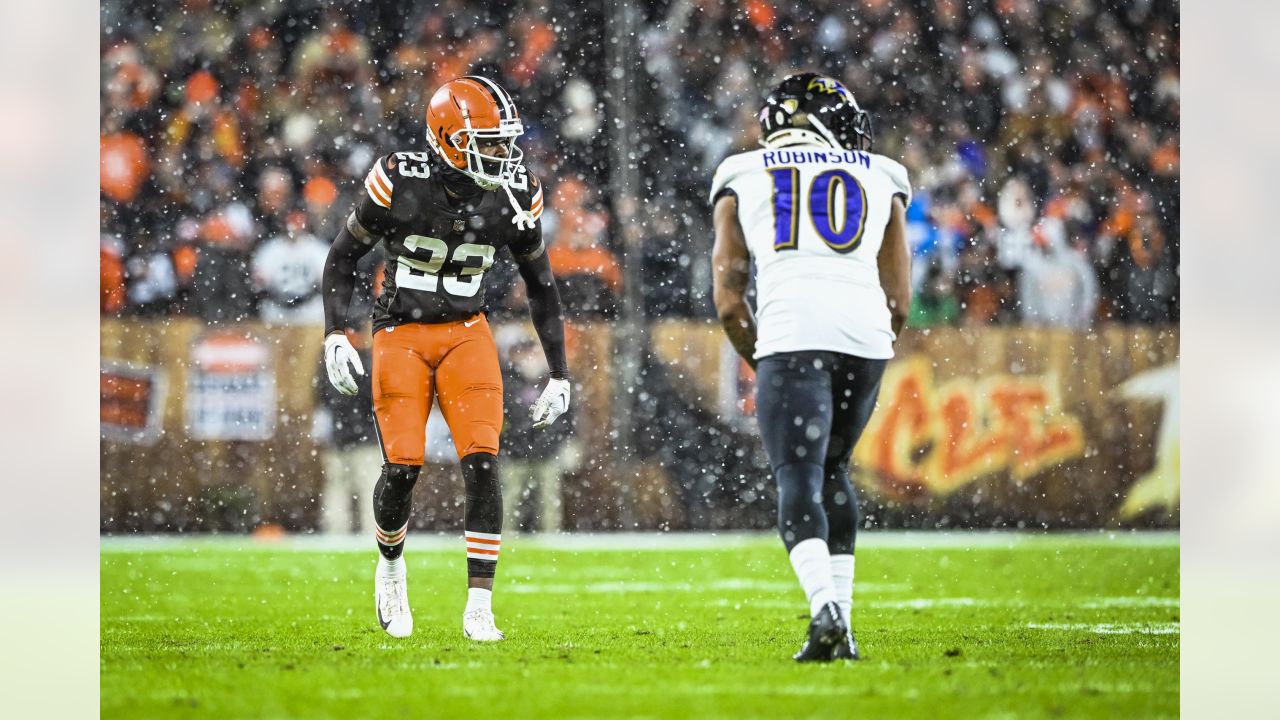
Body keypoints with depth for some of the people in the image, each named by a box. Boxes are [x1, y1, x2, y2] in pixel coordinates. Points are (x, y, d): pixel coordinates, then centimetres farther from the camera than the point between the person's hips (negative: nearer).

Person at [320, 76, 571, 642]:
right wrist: (335, 336, -14)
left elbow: (541, 286, 8)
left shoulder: (515, 196, -5)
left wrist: (559, 375, 7)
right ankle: (390, 563, 23)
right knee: (402, 468, -11)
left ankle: (479, 609, -10)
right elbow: (342, 257, -3)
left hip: (466, 335, 2)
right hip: (401, 334, -2)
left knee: (482, 464, -14)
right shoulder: (400, 182, -15)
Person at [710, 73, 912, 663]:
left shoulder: (742, 182, 20)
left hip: (791, 331, -2)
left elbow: (729, 303, 14)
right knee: (833, 468, 20)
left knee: (799, 479, -5)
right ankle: (842, 623, 16)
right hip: (866, 331, 2)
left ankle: (826, 609, -29)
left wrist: (760, 361, 27)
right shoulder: (879, 180, 23)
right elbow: (899, 303, 19)